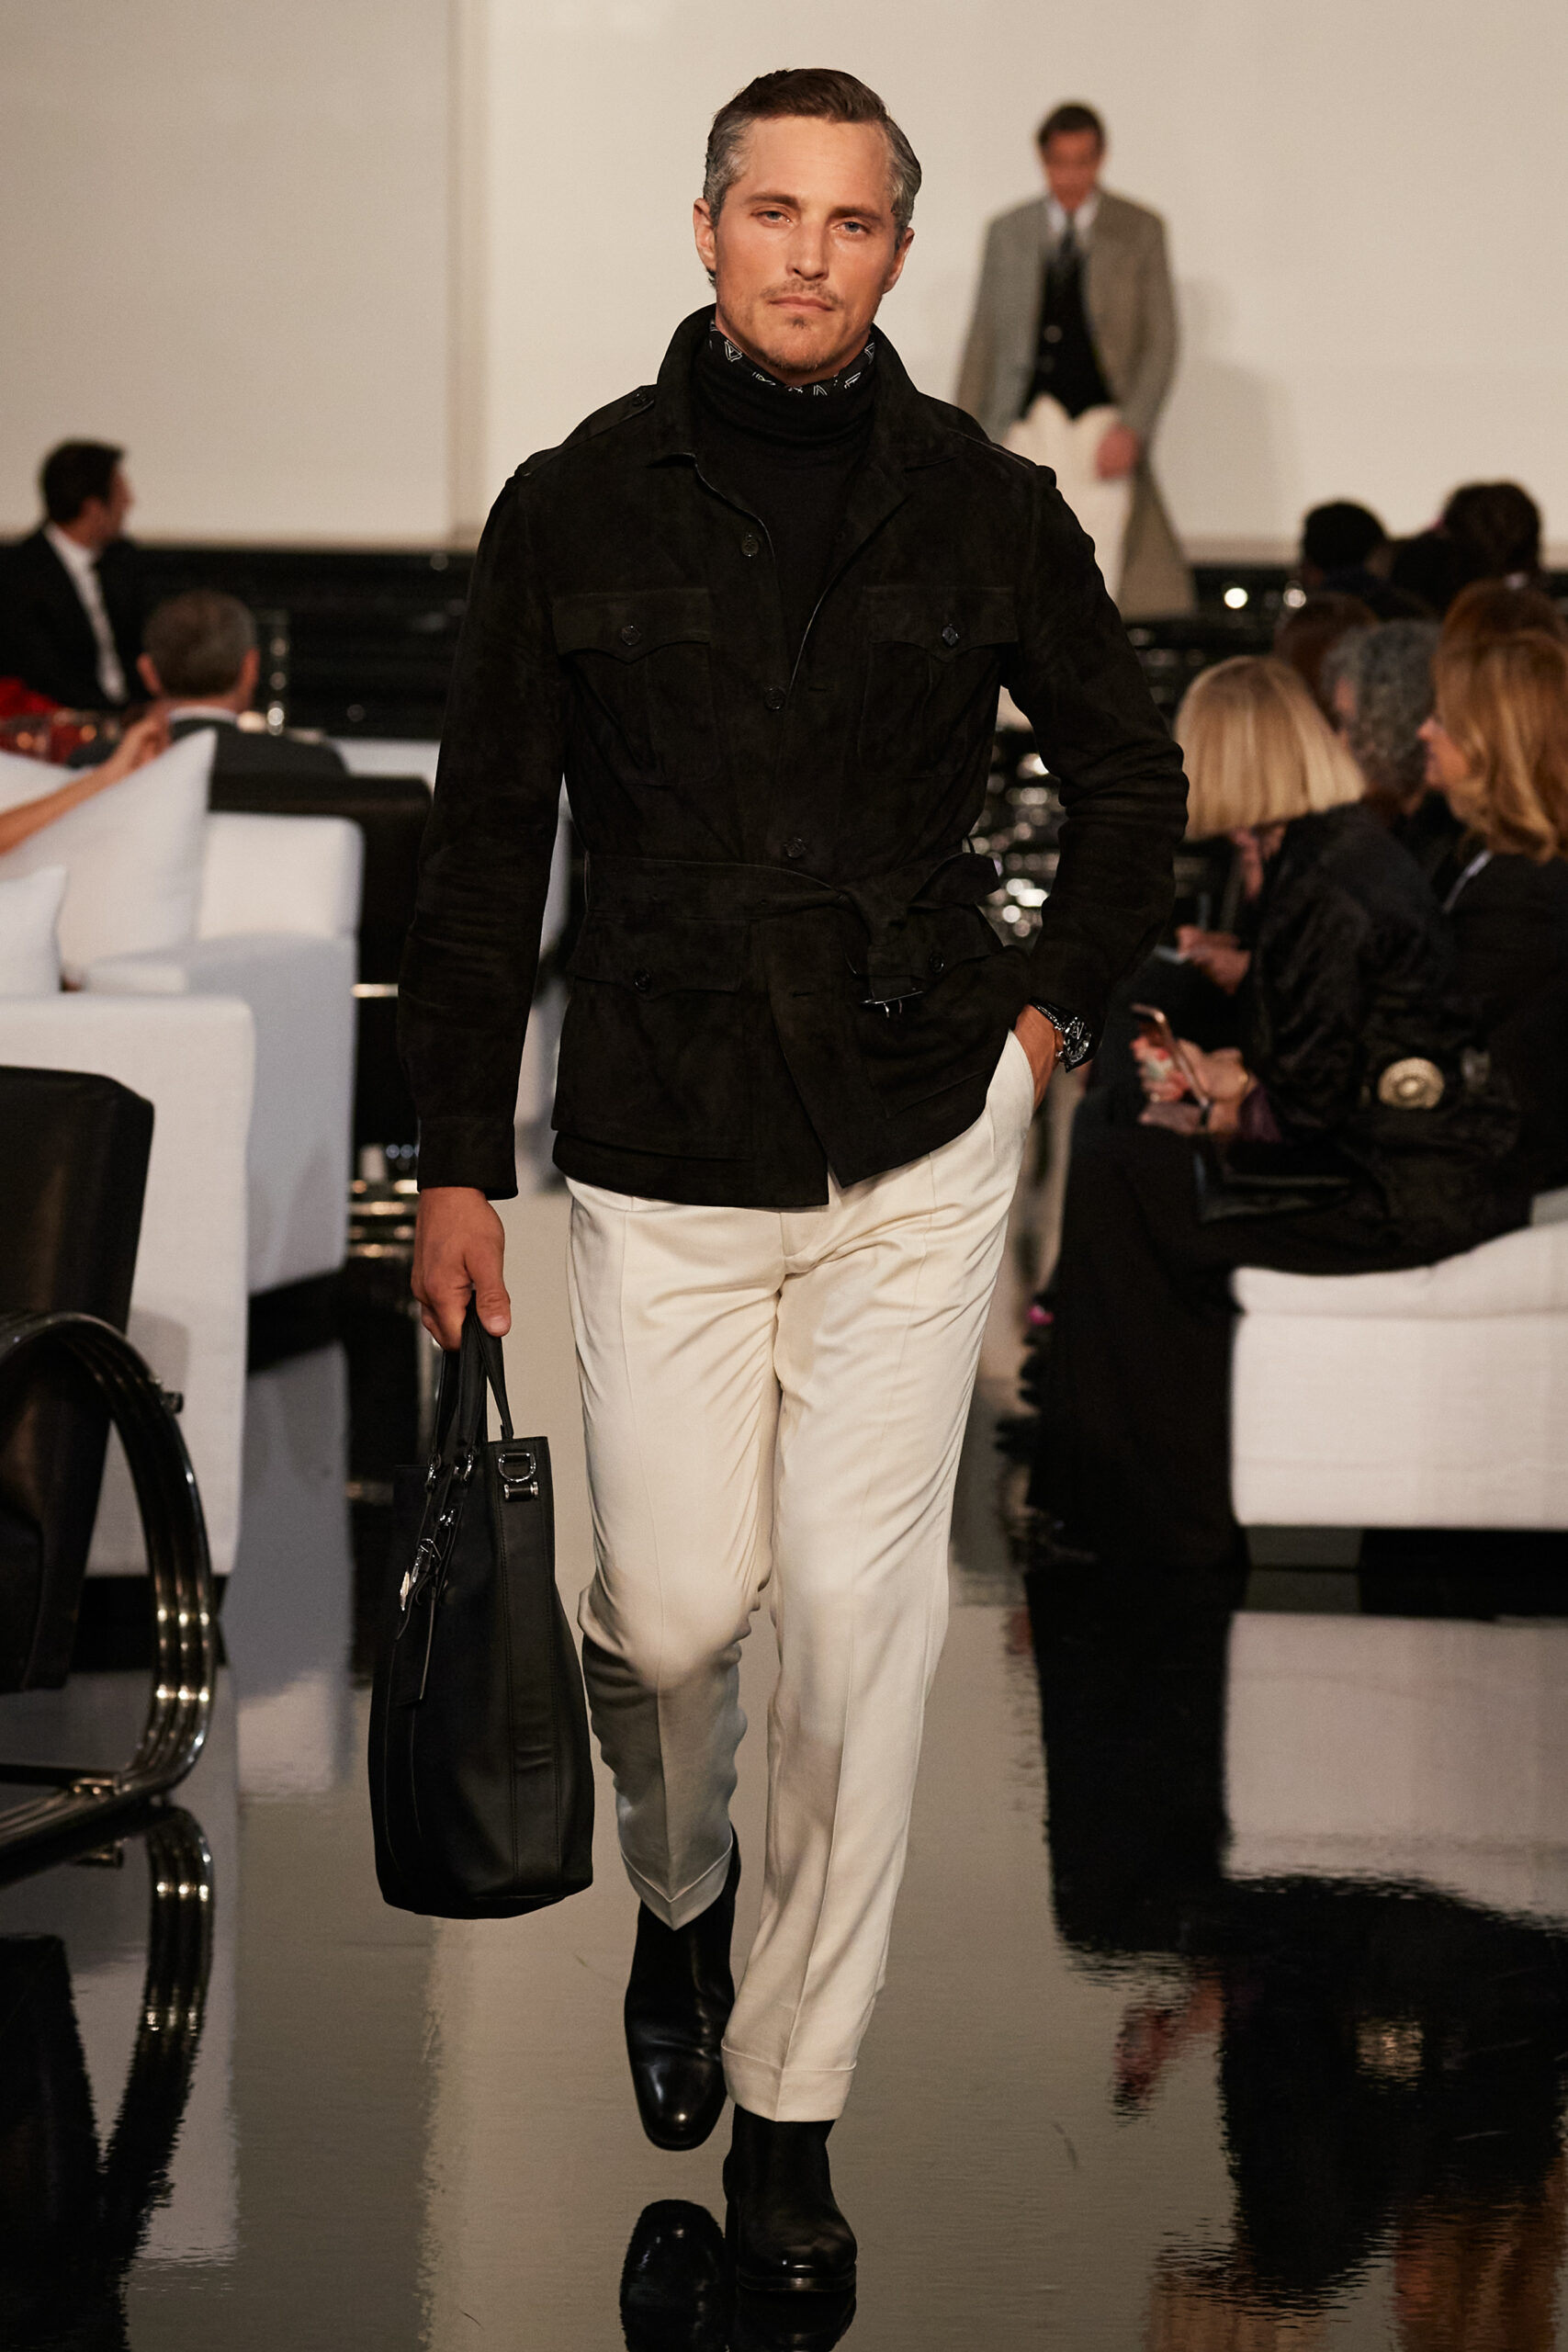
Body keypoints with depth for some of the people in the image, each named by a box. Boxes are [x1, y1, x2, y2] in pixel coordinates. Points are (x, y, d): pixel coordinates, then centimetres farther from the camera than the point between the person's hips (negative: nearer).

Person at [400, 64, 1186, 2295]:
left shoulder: (985, 508, 1)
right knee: (676, 1602, 0)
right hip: (661, 1157, 0)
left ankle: (789, 2107, 12)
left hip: (922, 1147, 0)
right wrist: (457, 1165, 2)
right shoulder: (577, 506, -1)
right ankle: (674, 1892, 36)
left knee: (859, 1616, -1)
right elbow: (484, 851, 4)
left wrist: (1050, 1008, 8)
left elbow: (1133, 773, 17)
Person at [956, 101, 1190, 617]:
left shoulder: (1139, 230, 8)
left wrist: (1132, 428, -8)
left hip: (1102, 427, -2)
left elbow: (1161, 342, 4)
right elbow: (983, 337, 15)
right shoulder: (1007, 232, 14)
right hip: (1024, 428, 2)